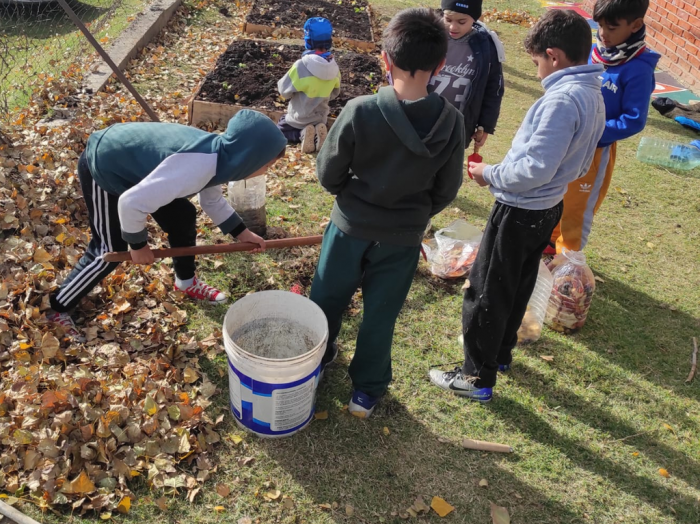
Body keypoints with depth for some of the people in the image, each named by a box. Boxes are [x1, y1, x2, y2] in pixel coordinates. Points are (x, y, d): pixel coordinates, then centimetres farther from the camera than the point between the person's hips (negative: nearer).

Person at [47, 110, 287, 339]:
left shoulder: (218, 154, -8)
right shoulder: (195, 168, -39)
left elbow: (213, 200, 12)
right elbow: (132, 203, -36)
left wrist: (241, 233, 8)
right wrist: (138, 244, -19)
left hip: (128, 160, 9)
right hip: (102, 168, -9)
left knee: (183, 217, 13)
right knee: (110, 251, -2)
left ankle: (186, 282, 34)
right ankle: (58, 309, 17)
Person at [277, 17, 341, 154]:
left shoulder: (301, 66, -26)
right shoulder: (334, 67, -12)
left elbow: (284, 90, -14)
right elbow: (334, 93, 2)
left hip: (299, 119, -4)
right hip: (321, 118, 4)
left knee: (281, 129, 24)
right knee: (319, 125, 36)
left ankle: (302, 134, -6)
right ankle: (318, 132, 0)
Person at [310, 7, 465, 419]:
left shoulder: (359, 112, -22)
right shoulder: (452, 123, -15)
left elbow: (329, 174, -11)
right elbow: (446, 191, -4)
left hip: (351, 228, -1)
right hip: (404, 240, 1)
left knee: (327, 298, 24)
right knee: (381, 315, 18)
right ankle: (367, 391, 34)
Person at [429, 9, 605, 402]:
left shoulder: (562, 99, -25)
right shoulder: (594, 96, 6)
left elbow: (535, 168, -28)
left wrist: (490, 175, -13)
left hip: (520, 212, -10)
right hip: (549, 208, 10)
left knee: (486, 293, 3)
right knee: (518, 288, 23)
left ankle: (478, 378, 14)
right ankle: (501, 352, 41)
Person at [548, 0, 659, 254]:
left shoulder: (638, 69, -20)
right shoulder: (595, 50, -4)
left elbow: (633, 121, -18)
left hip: (595, 149, -6)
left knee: (577, 209, 10)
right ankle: (550, 241, 45)